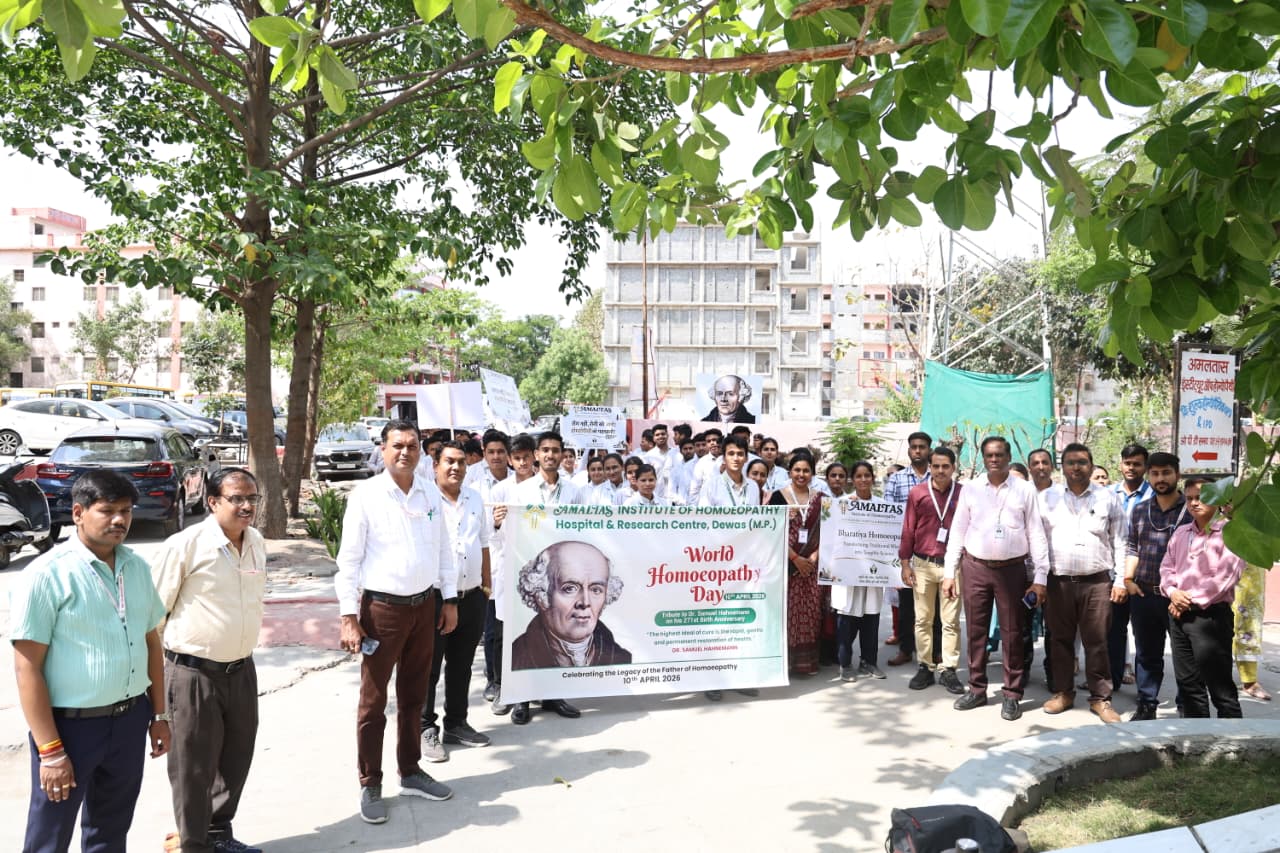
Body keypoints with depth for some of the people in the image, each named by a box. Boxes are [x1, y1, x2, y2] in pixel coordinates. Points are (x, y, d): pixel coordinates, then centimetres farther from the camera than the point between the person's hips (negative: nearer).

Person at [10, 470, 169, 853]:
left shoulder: (138, 568, 5)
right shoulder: (46, 575, -15)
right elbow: (27, 668, -16)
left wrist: (159, 714, 13)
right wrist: (50, 751, -17)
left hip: (130, 720, 6)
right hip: (71, 724, -5)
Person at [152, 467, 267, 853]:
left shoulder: (257, 542, 3)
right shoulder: (185, 545, -16)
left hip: (241, 670, 6)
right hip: (194, 673, -6)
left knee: (236, 760, 18)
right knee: (194, 767, 7)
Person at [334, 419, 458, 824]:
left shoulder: (431, 494, 4)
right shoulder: (365, 495, -10)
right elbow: (349, 559, -10)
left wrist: (449, 600, 10)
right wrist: (349, 616, -14)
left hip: (425, 605, 5)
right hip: (382, 608, -5)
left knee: (413, 695, 17)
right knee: (373, 701, 6)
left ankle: (410, 771, 32)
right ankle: (370, 786, 18)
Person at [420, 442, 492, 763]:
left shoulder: (475, 499, 11)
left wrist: (487, 585, 16)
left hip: (472, 597, 6)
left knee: (461, 666, 16)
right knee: (429, 668, 4)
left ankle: (456, 724, 28)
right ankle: (425, 729, 15)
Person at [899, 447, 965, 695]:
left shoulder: (963, 493, -1)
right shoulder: (917, 493, 0)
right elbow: (908, 530, 3)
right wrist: (905, 563, 0)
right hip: (923, 564, 1)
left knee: (950, 620, 4)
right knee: (923, 619, 7)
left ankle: (948, 670, 11)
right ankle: (926, 667, 17)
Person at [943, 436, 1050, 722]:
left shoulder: (1025, 490, -1)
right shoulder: (970, 490, 4)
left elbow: (1036, 534, -1)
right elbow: (957, 532, 6)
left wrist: (1040, 577, -6)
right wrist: (949, 572, 3)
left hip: (1012, 569, -2)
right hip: (975, 568, 2)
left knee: (1012, 633, 5)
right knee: (976, 631, 9)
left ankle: (1012, 695, 15)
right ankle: (977, 689, 21)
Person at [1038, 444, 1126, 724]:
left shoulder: (1108, 498, 5)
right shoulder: (1046, 498, 6)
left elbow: (1119, 542, 6)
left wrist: (1120, 580, 1)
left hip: (1097, 582, -1)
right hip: (1057, 581, 1)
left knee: (1096, 642, 2)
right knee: (1060, 640, 9)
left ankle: (1100, 698, 12)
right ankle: (1063, 692, 21)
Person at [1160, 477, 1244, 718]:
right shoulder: (1181, 533, 14)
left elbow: (1226, 577, -15)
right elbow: (1167, 566, 16)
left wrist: (1190, 600, -13)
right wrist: (1173, 592, -5)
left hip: (1210, 616, -7)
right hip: (1179, 615, 7)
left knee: (1220, 686, -2)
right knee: (1187, 681, 13)